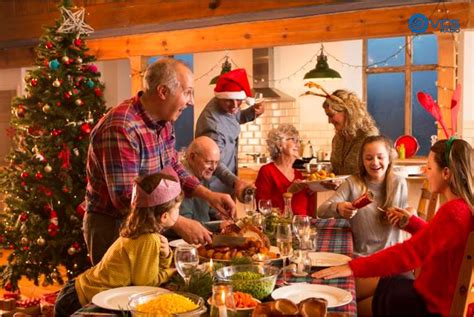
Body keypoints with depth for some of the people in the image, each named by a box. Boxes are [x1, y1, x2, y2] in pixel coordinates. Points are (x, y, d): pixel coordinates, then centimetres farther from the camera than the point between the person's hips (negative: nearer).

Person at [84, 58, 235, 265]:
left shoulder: (163, 121, 1)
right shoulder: (121, 129, -28)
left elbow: (173, 168, 13)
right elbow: (125, 198, -31)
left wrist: (209, 195, 0)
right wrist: (180, 224, -30)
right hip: (112, 227, -8)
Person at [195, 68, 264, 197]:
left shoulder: (226, 106, -5)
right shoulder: (212, 123, -32)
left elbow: (236, 118, 19)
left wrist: (253, 111, -2)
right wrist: (234, 182, -50)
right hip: (215, 186, -9)